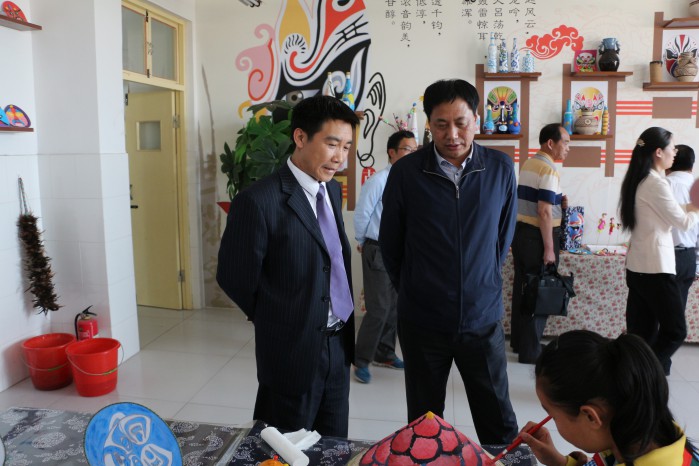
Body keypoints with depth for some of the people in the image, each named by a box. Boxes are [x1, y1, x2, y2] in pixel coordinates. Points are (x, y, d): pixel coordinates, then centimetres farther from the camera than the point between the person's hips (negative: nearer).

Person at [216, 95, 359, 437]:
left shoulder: (333, 190, 6)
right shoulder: (259, 201, -18)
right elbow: (235, 279, -11)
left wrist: (345, 322, 8)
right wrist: (277, 321, 2)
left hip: (339, 344, 7)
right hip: (294, 349, -6)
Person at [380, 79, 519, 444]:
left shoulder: (501, 169, -3)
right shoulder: (406, 172, -8)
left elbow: (504, 235, 10)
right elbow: (390, 243, 3)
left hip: (483, 318, 1)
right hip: (422, 321, 0)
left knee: (499, 424, 12)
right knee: (423, 425, 16)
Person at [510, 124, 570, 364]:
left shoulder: (527, 164, 11)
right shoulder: (549, 170, -17)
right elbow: (544, 212, -22)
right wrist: (549, 249, -20)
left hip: (520, 231, 9)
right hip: (537, 236, -9)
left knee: (522, 288, 16)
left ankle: (518, 340, 28)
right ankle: (530, 350, 10)